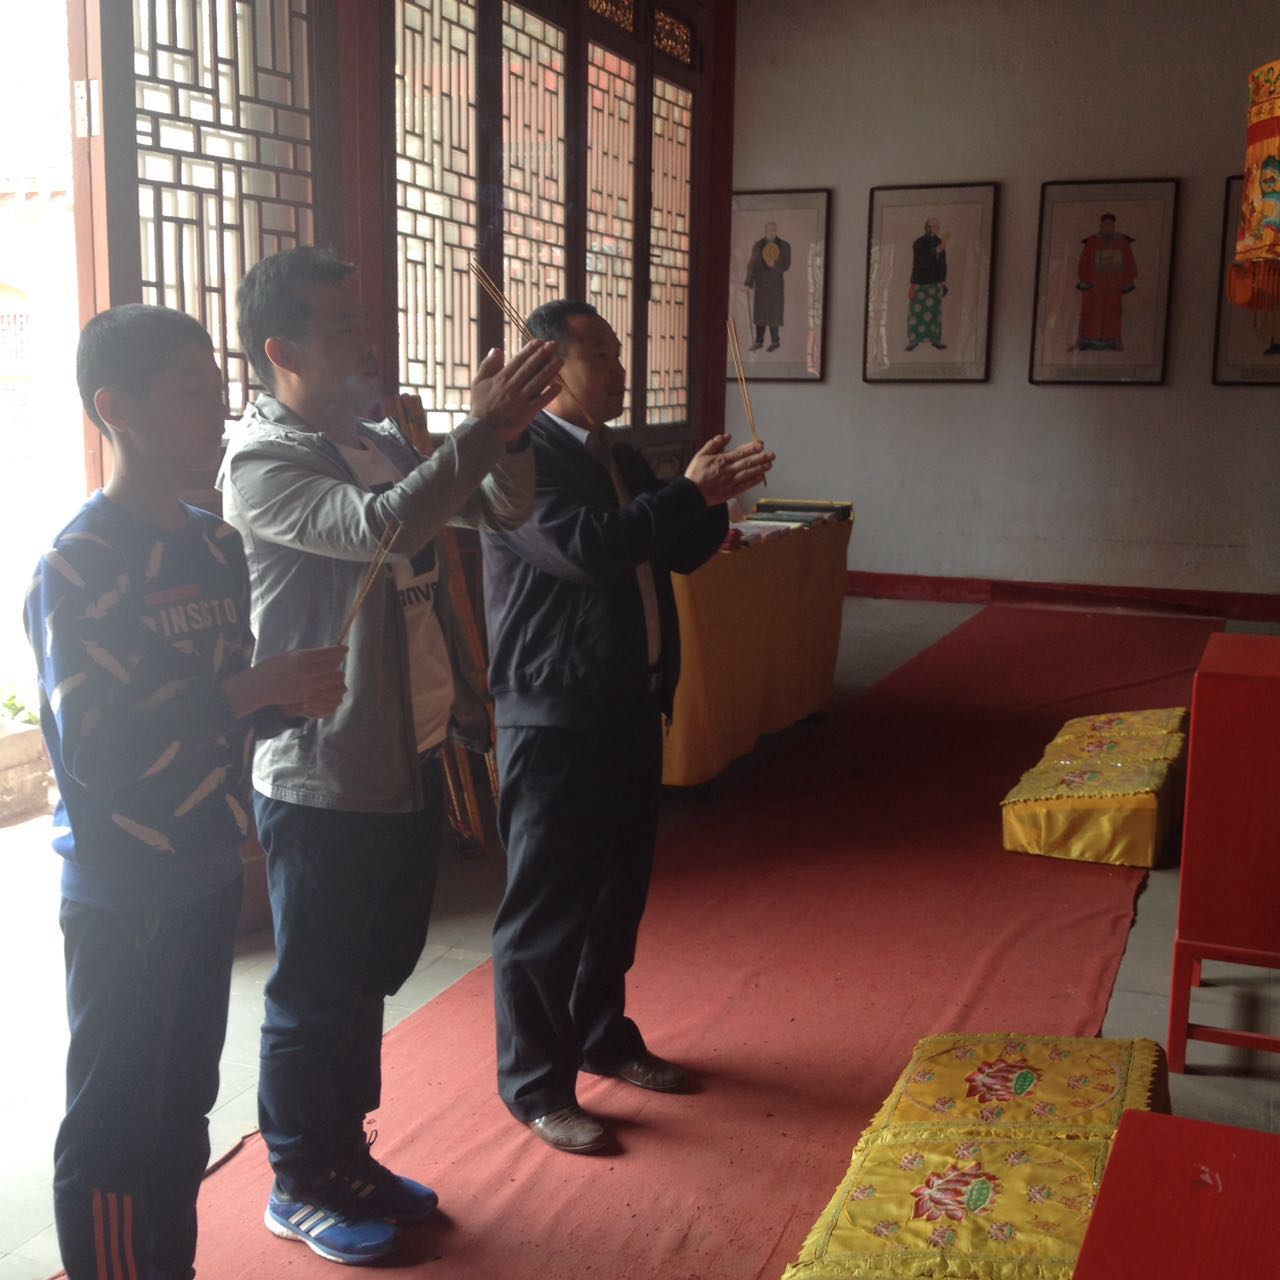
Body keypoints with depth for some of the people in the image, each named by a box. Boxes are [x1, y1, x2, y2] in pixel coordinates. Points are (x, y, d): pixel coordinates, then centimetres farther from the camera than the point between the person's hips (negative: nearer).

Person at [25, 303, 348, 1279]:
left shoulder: (218, 546, 8)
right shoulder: (78, 567, -15)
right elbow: (93, 747, -22)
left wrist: (291, 699, -4)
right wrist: (251, 689, -23)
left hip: (209, 877, 8)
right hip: (121, 897, -7)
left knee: (186, 1106, 19)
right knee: (116, 1125, 5)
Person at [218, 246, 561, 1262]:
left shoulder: (384, 445, 11)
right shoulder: (261, 462, -15)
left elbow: (503, 510, 10)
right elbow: (378, 529, -32)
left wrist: (510, 429, -8)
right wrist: (482, 427, -31)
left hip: (412, 761, 8)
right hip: (325, 783, -8)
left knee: (372, 978, 20)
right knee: (315, 996, 8)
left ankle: (347, 1155, 37)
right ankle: (301, 1185, 27)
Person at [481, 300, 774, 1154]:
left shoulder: (623, 463, 15)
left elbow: (680, 553, 17)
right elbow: (584, 547, -27)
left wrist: (714, 499, -2)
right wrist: (688, 491, -22)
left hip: (632, 707, 9)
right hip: (554, 721, -9)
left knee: (618, 889, 19)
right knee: (546, 905, 0)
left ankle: (602, 1036, 37)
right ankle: (533, 1084, 13)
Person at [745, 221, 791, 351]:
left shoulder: (784, 246, -4)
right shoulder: (757, 245, 2)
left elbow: (786, 265, -3)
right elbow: (752, 264, 3)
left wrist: (774, 265, -22)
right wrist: (749, 282, -4)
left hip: (775, 282, -3)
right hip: (760, 281, 3)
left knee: (773, 312, -4)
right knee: (759, 311, 5)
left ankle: (775, 341, 8)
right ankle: (759, 341, 11)